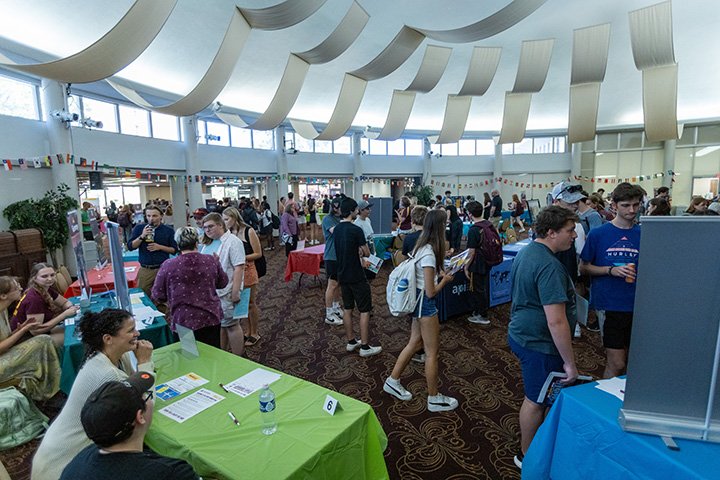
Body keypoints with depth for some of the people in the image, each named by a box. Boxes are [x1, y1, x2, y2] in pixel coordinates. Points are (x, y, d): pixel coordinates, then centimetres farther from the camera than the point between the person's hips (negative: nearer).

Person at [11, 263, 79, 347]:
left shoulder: (47, 289, -3)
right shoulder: (34, 298, -27)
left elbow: (65, 302, 10)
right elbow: (35, 330, -27)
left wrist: (72, 308, -14)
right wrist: (65, 314, -27)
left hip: (40, 332, 8)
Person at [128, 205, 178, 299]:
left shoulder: (168, 230, 2)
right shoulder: (139, 228, 6)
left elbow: (174, 250, 2)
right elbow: (130, 247, 1)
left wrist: (160, 247, -13)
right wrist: (142, 236, -13)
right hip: (145, 269, 1)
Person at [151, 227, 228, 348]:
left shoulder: (168, 265, -9)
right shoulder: (211, 260, -4)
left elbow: (157, 295, -1)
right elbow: (223, 283, 9)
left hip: (185, 321, -2)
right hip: (212, 317, 2)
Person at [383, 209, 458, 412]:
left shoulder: (421, 246, 3)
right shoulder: (429, 254, -24)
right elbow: (430, 292, -21)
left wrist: (440, 273, 6)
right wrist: (445, 281, -6)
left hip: (417, 301, 9)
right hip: (425, 304, -9)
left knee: (415, 343, 20)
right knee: (432, 352, 6)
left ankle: (392, 381, 32)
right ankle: (434, 399, 23)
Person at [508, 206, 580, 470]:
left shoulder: (526, 252, 5)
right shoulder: (549, 266, -27)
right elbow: (556, 322, -29)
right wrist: (570, 363, -19)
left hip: (522, 334, 10)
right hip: (539, 343, -9)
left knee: (534, 396, 25)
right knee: (536, 401, 10)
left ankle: (529, 444, 45)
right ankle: (527, 455, 31)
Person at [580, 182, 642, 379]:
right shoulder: (598, 234, -4)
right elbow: (584, 267, 1)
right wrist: (611, 270, -14)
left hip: (637, 305, 3)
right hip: (609, 304, -3)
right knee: (617, 363, -2)